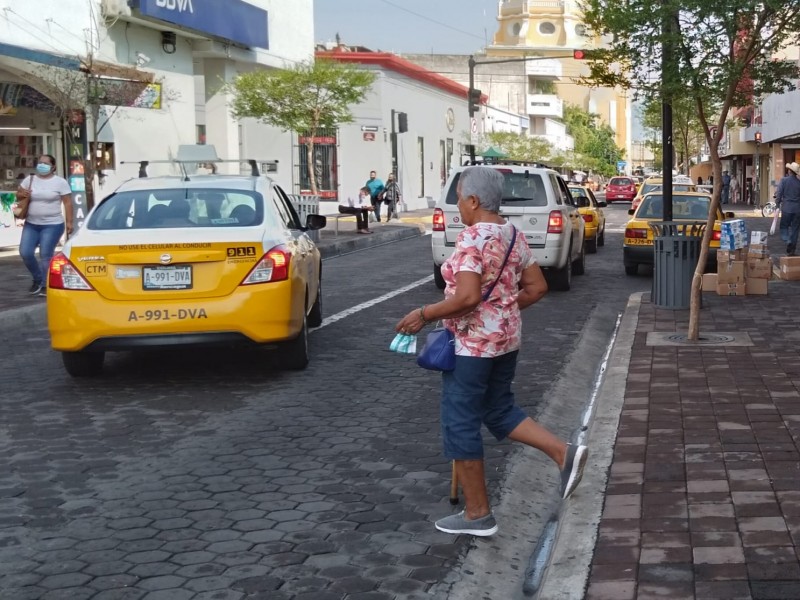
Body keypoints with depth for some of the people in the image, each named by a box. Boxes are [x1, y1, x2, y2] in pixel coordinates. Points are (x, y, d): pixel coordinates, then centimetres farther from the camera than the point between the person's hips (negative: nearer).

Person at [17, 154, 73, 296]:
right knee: (25, 253, -3)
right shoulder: (29, 180, 8)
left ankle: (45, 285, 4)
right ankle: (38, 278, 18)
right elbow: (19, 193, 17)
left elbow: (68, 203, -4)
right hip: (31, 224, 5)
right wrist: (21, 193, -8)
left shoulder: (60, 182, -4)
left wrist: (69, 222, -9)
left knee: (46, 255, -6)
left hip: (52, 225, -5)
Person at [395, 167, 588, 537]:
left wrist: (424, 315, -16)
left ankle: (477, 514, 10)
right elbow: (537, 288, 11)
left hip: (472, 343, -9)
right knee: (500, 411, 23)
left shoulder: (472, 239, -19)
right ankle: (564, 453, 9)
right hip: (507, 337, 9)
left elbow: (467, 298, -27)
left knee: (461, 424, 3)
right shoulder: (514, 236, 7)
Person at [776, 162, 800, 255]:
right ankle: (791, 250, 11)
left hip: (786, 208, -2)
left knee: (784, 226, 12)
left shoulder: (784, 180, -7)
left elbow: (779, 194, -7)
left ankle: (787, 240, -16)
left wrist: (777, 204, 4)